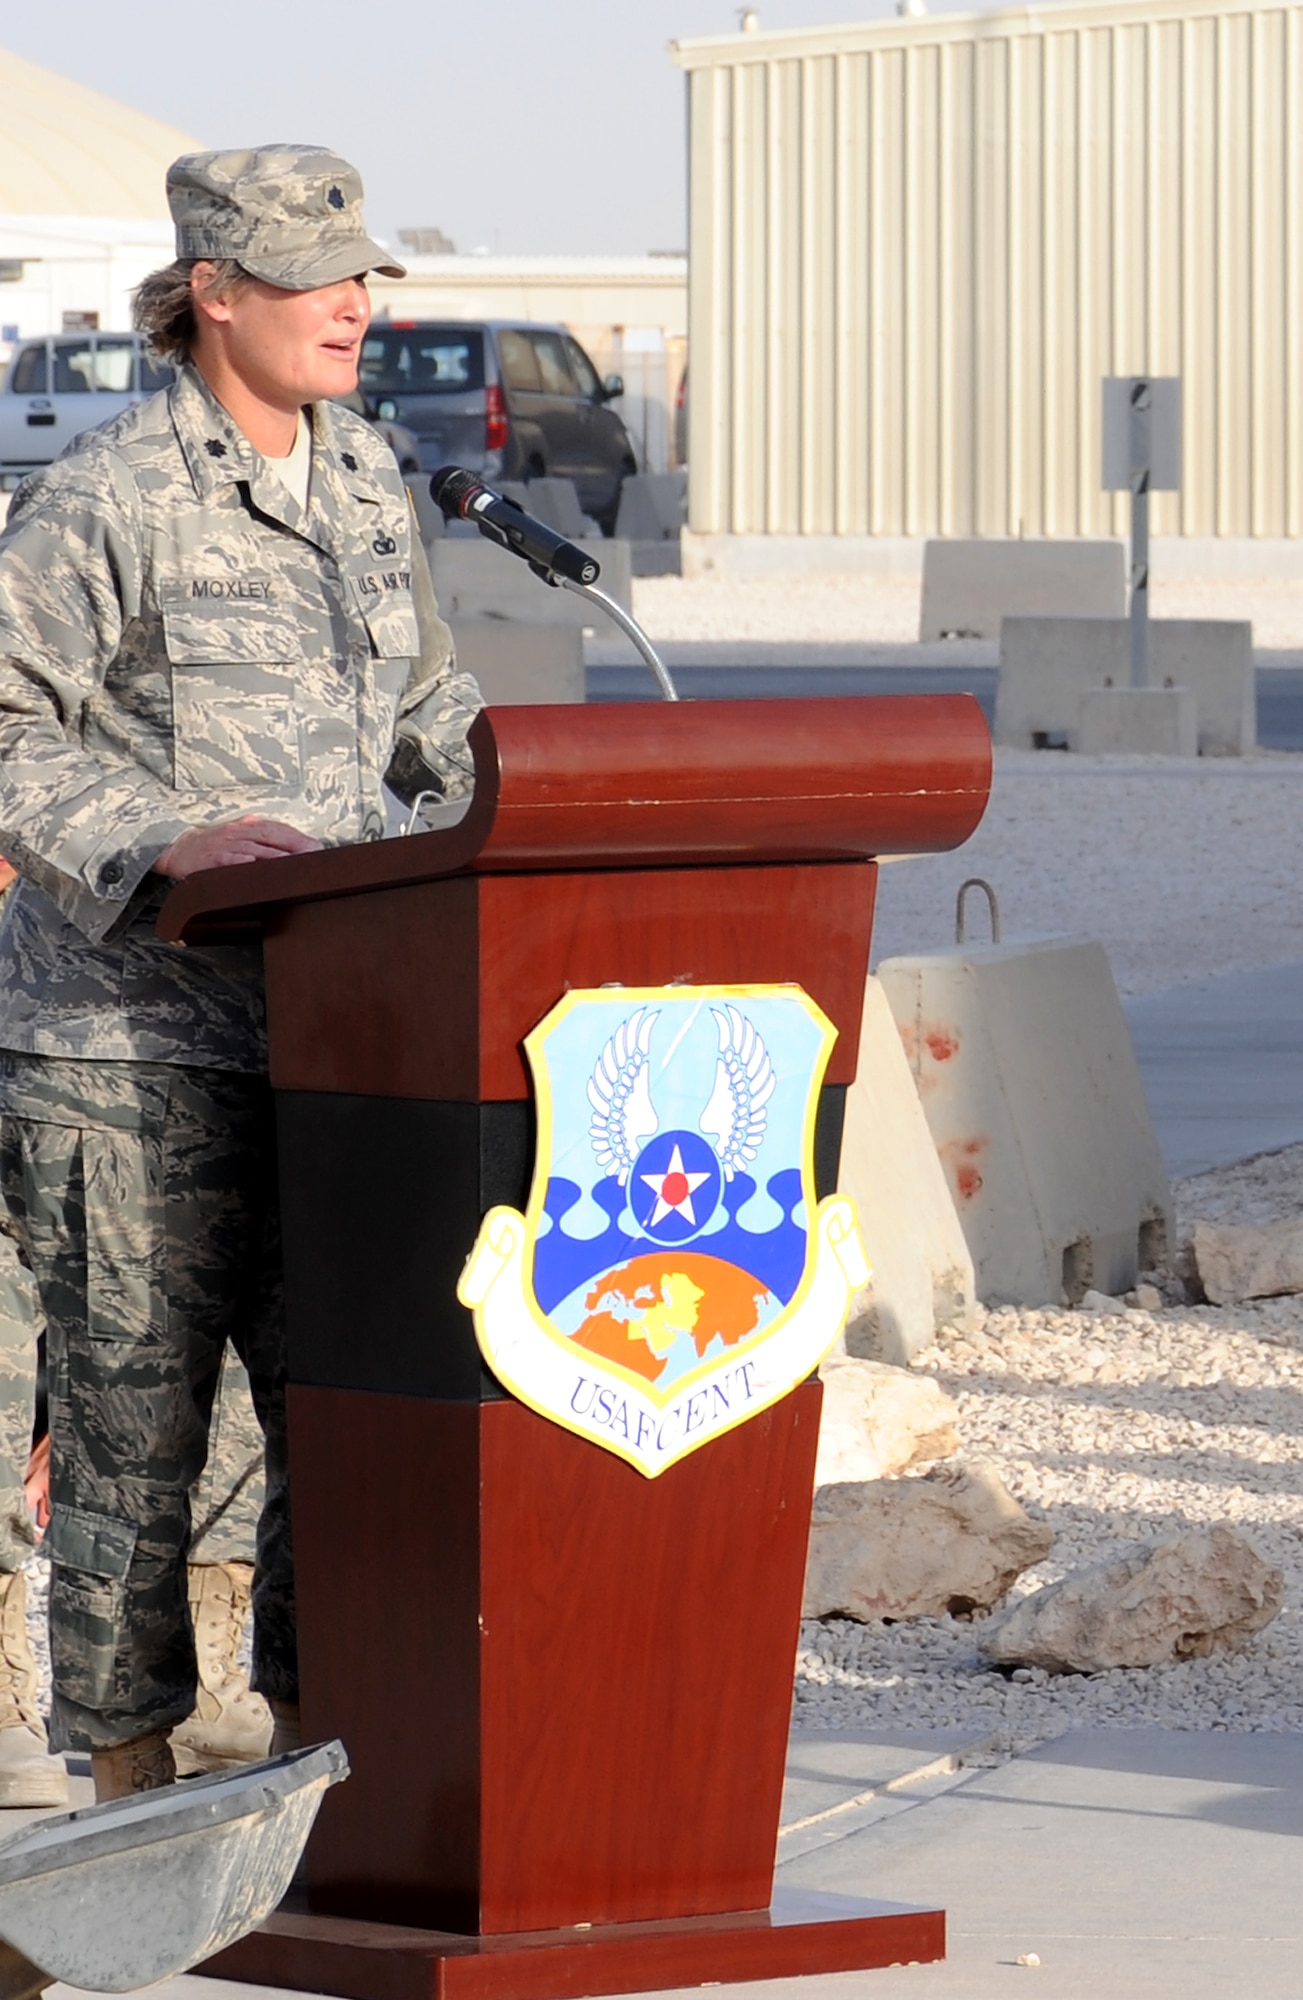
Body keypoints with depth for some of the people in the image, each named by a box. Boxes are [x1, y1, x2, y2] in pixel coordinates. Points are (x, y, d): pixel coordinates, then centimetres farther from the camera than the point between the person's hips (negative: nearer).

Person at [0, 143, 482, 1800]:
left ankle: (308, 1755, 19)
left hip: (319, 1026, 7)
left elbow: (418, 702, 24)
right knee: (133, 1417, -1)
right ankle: (133, 1788, 8)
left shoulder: (364, 479, 12)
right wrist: (164, 838, -24)